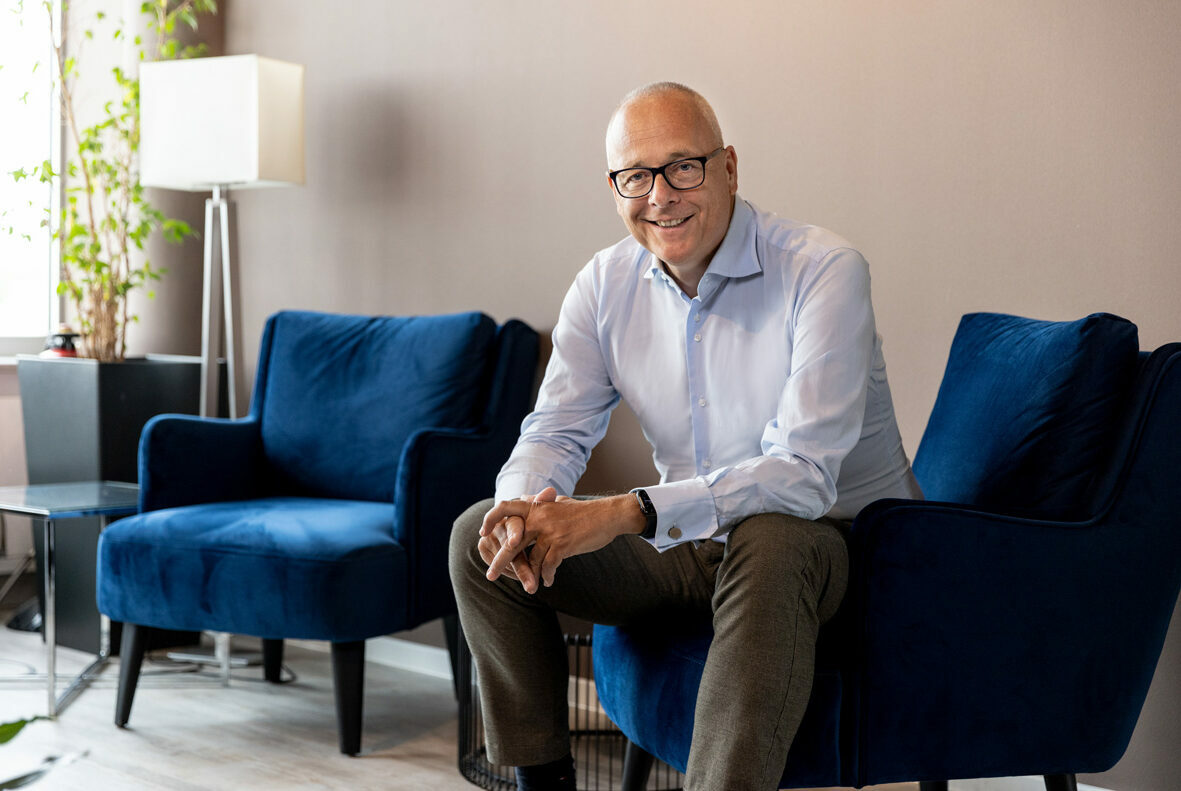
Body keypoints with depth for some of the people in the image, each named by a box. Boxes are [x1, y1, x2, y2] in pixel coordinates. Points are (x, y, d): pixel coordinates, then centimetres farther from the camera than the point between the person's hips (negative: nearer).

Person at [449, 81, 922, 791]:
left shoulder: (824, 271, -20)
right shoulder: (605, 285, -1)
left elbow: (804, 475, -27)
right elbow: (557, 430, 2)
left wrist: (630, 513, -37)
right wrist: (522, 505, -24)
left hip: (831, 537, -5)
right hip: (688, 544, 6)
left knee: (771, 542, -40)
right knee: (481, 536, -7)